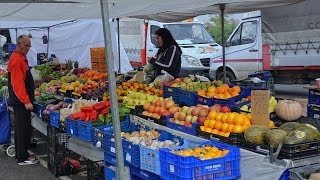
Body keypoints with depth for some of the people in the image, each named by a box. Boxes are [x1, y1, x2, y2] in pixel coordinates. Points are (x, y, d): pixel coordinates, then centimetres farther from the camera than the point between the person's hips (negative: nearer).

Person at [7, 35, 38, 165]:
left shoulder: (21, 58, 16)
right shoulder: (16, 60, -17)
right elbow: (17, 83, -23)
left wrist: (28, 99, 20)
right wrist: (26, 101, -25)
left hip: (21, 101, 11)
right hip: (21, 101, -11)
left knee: (21, 129, 16)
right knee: (24, 129, -6)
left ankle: (20, 154, 25)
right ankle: (23, 158, 1)